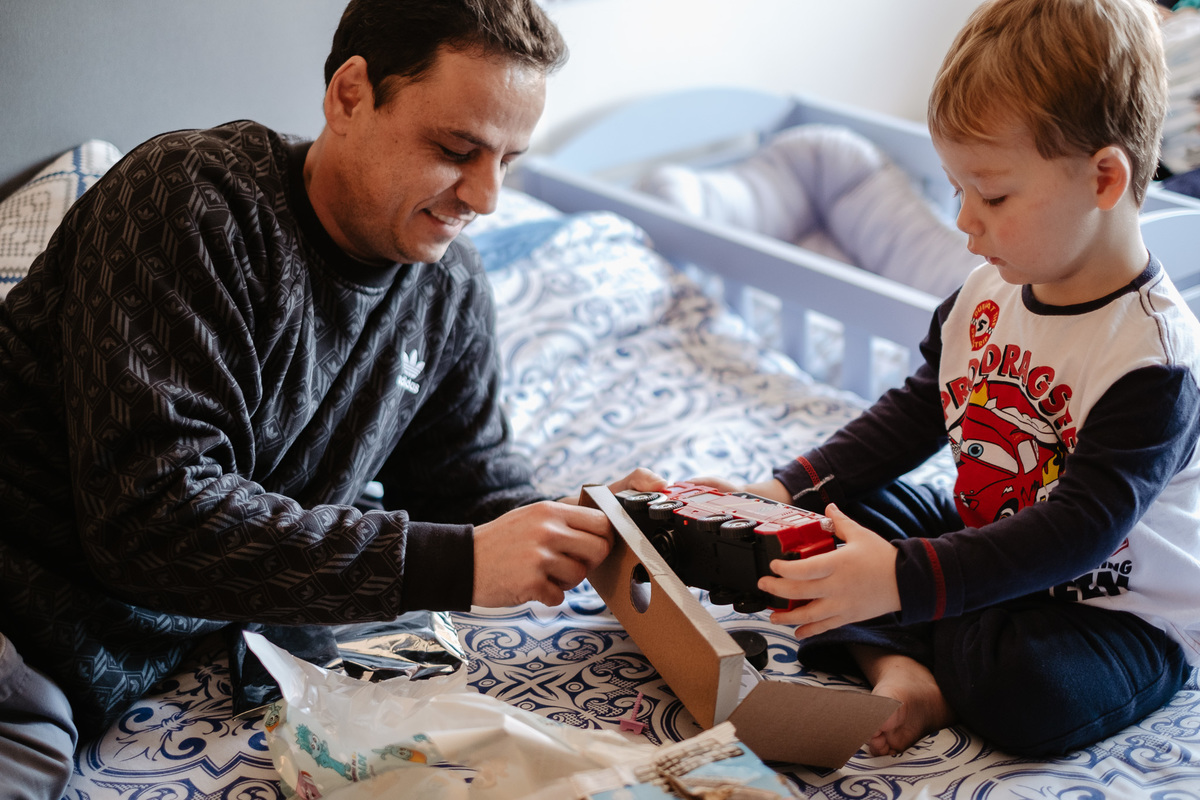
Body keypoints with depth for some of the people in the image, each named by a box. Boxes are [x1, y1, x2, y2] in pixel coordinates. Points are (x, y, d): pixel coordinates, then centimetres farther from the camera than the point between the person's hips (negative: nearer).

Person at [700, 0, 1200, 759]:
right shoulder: (988, 293, -1)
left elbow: (1080, 531, -32)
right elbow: (914, 413, 9)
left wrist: (902, 580, -41)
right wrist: (784, 492, -3)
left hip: (1113, 612, -8)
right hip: (985, 541, 8)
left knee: (1027, 693, -37)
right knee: (839, 501, -1)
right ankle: (899, 667, -21)